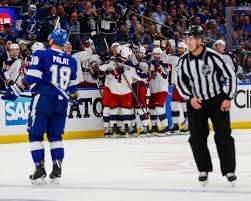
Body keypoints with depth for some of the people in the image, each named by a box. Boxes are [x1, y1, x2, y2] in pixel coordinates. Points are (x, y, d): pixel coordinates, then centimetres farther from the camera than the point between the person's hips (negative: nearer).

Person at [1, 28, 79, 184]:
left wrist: (16, 90, -5)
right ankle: (57, 171, 8)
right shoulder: (72, 61, 10)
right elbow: (73, 86, 18)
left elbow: (31, 78, -12)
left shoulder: (41, 55, -5)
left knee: (35, 135, 4)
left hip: (43, 100, -5)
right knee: (56, 136, 14)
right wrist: (74, 98, 37)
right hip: (61, 102, 5)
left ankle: (40, 170, -3)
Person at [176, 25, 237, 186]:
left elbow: (230, 75, -11)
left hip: (217, 100, -4)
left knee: (223, 135, -5)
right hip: (196, 102, 4)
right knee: (197, 137, -1)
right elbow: (181, 82, 8)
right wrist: (190, 98, -6)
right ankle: (204, 170, 13)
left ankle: (229, 170, 4)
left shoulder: (213, 56, -18)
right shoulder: (183, 61, -6)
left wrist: (228, 98, -12)